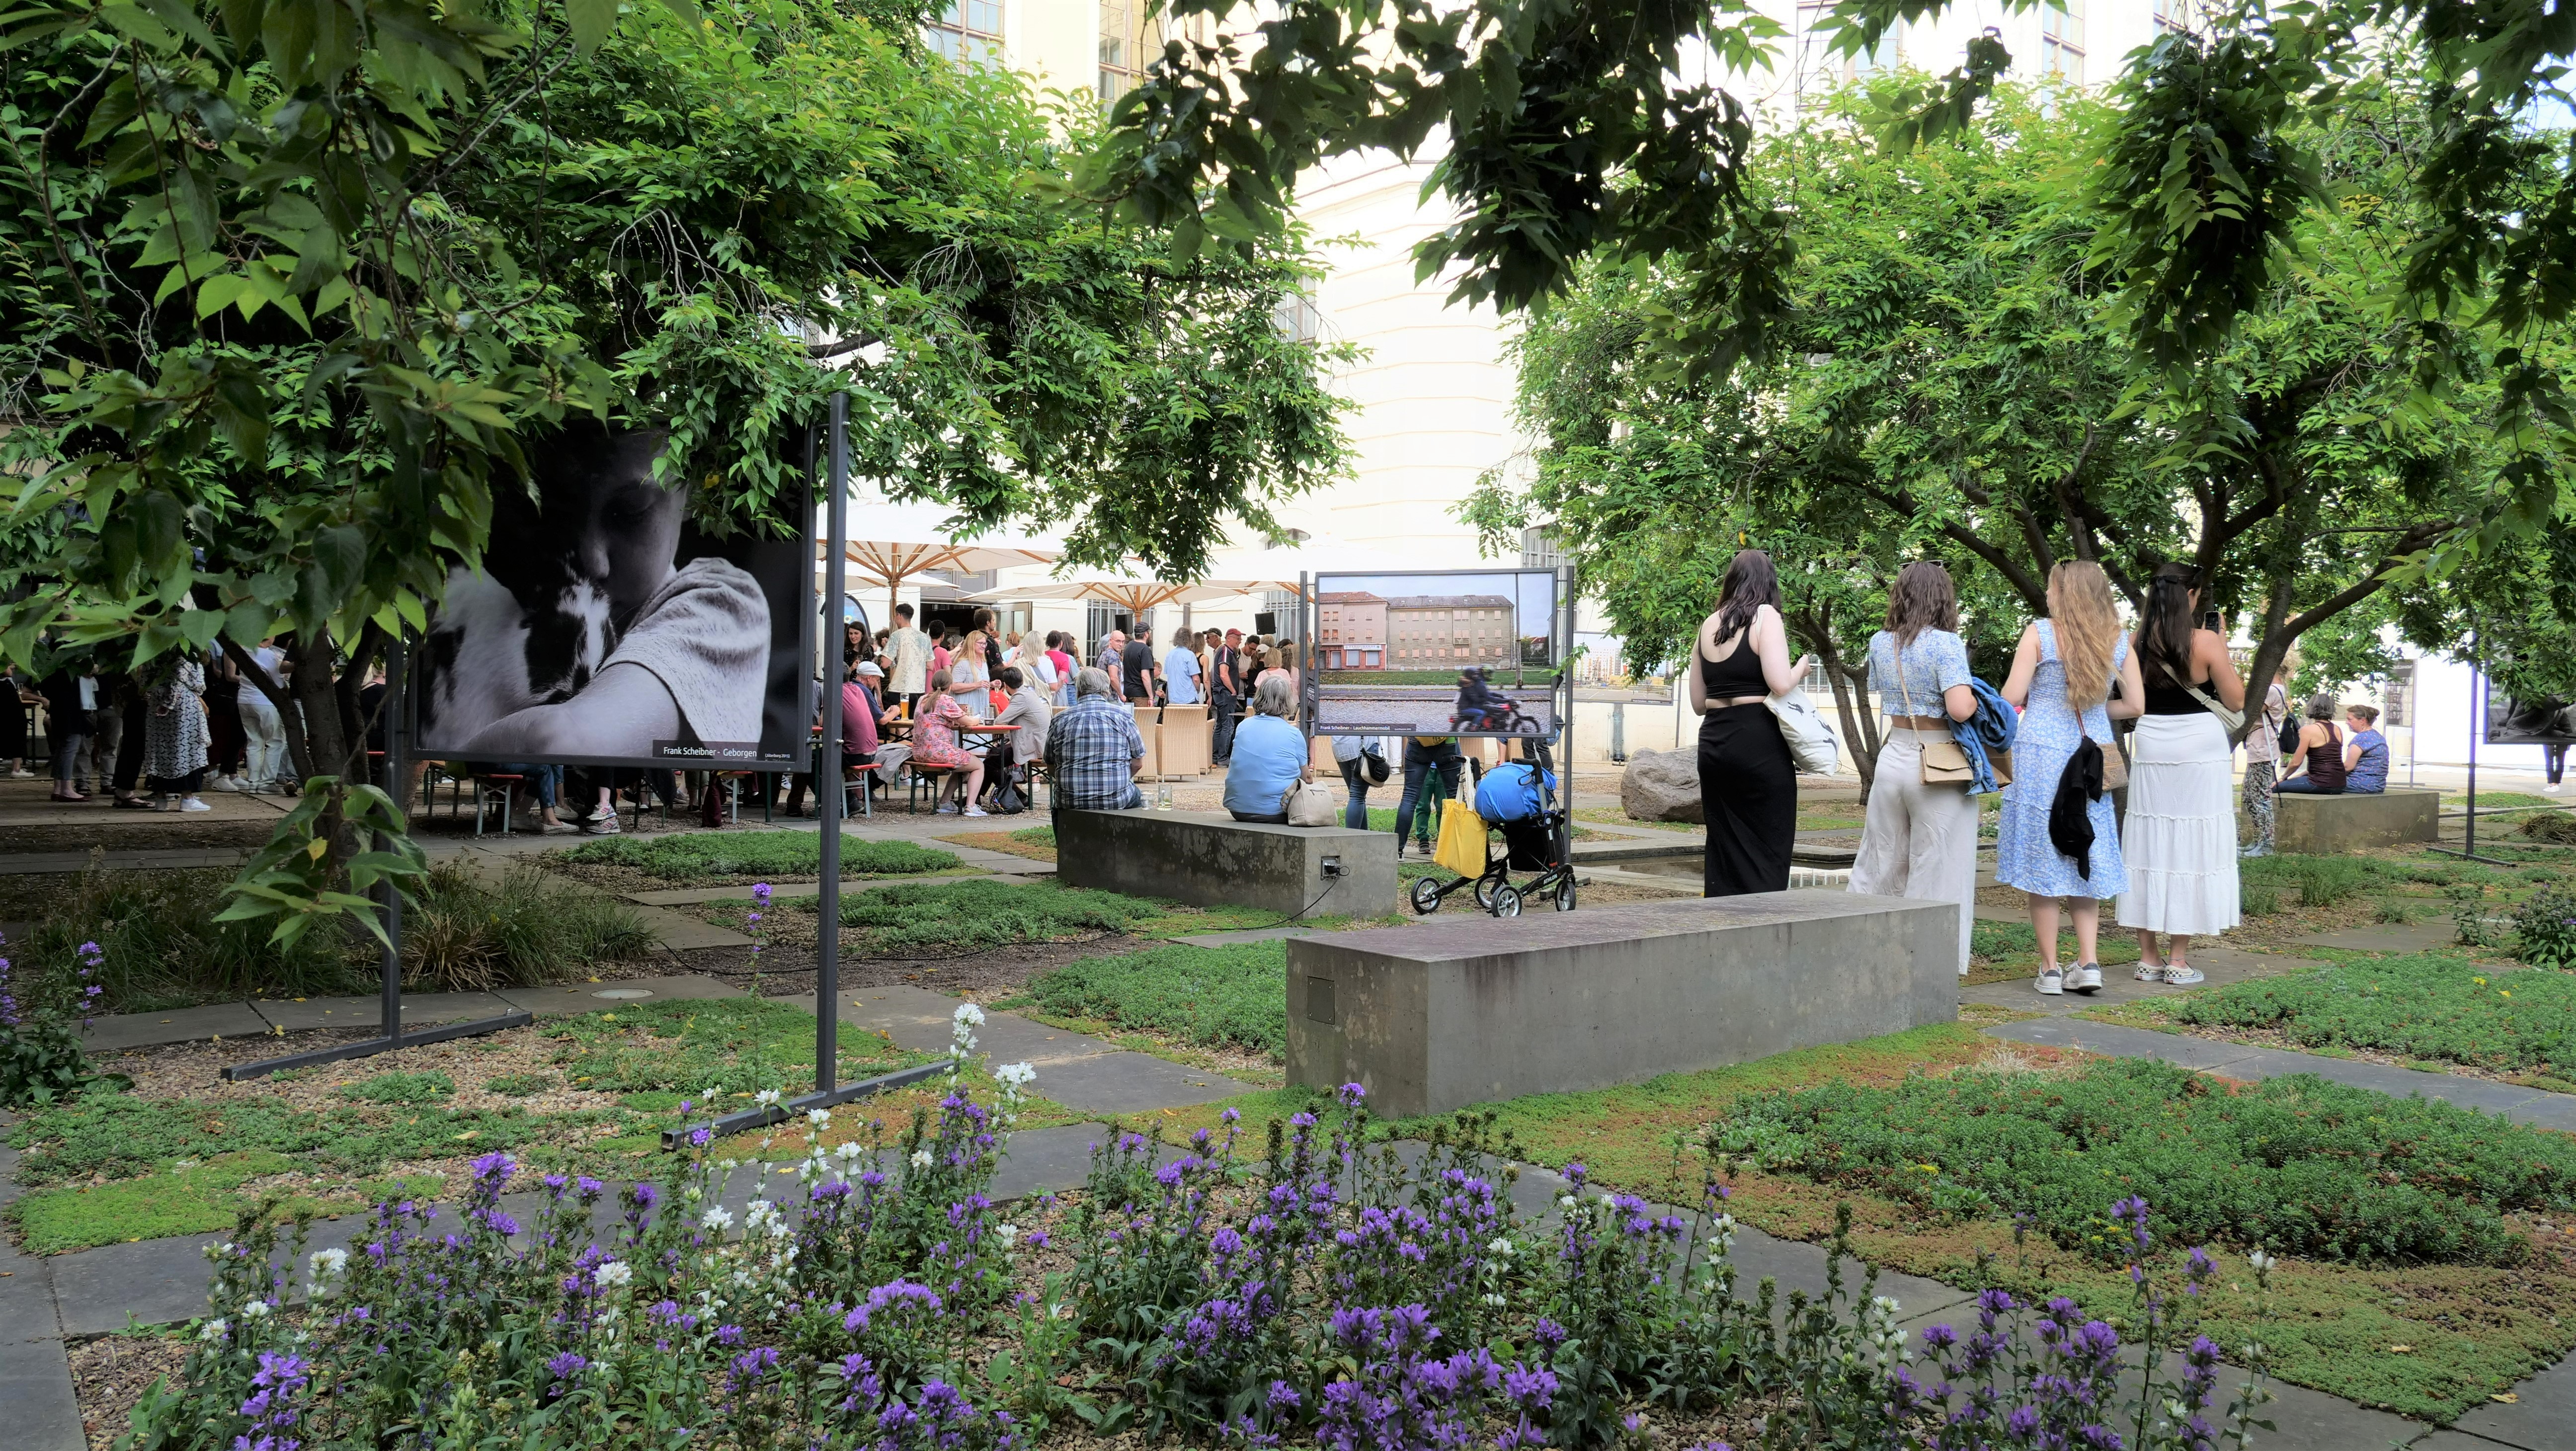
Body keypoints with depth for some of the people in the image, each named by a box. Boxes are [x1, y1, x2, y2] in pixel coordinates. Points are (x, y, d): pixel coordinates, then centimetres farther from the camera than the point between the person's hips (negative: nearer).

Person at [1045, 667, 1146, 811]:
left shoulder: (1060, 719, 3)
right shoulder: (1124, 715, -1)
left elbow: (1051, 769, 7)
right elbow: (1138, 764, 4)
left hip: (1070, 803, 1)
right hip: (1116, 801, -1)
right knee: (1136, 797, 32)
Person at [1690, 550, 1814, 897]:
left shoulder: (1708, 625, 12)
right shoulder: (1765, 615, -5)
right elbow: (1780, 685, -17)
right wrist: (1802, 668, 3)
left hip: (1713, 741, 6)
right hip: (1759, 743, -6)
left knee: (1723, 849, 11)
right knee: (1766, 851, 0)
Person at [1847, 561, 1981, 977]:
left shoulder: (1880, 643, 5)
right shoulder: (1945, 644, -14)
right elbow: (1960, 708, -24)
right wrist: (1977, 698, -4)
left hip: (1893, 756, 6)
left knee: (1881, 864, 16)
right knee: (1936, 871, 2)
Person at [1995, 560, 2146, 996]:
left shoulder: (2039, 634, -7)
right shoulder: (2118, 641, 5)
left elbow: (2011, 697, -10)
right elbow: (2134, 704, 6)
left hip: (2041, 752, -4)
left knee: (2041, 861, 2)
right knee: (2086, 861, 12)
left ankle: (2050, 969, 5)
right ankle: (2089, 962, 6)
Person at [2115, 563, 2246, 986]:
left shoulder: (2135, 646, -1)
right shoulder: (2207, 643, -11)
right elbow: (2236, 702, -3)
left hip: (2150, 752, 4)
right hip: (2200, 752, -3)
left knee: (2148, 846, 9)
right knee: (2191, 850, 2)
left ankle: (2148, 957, 13)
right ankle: (2179, 960, 4)